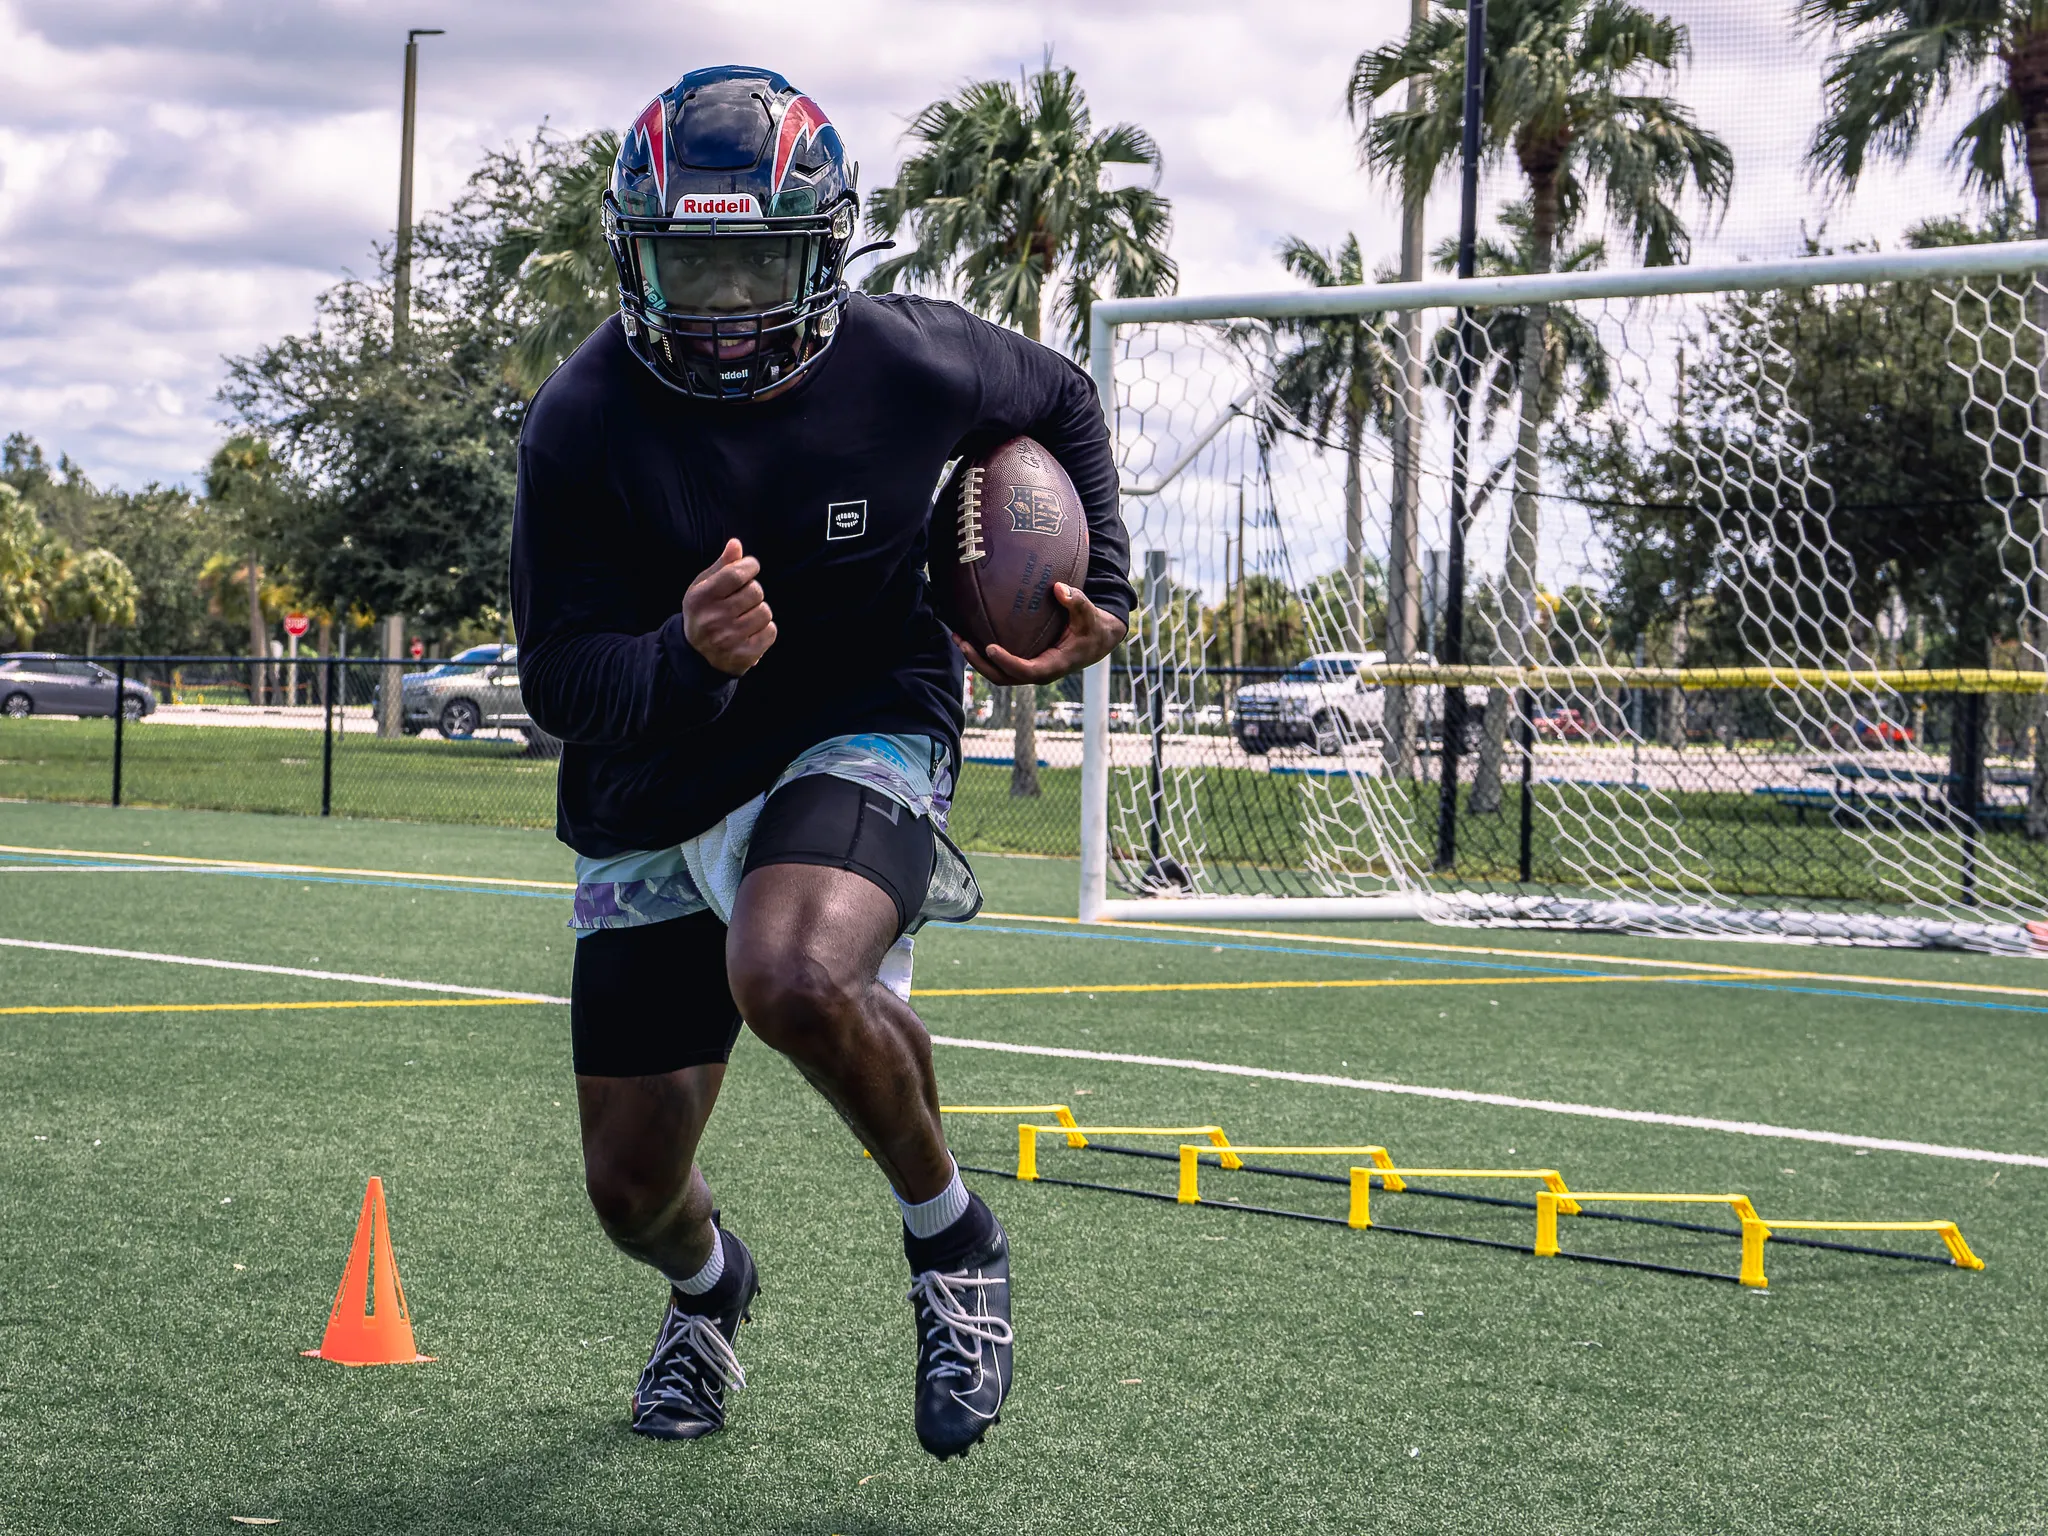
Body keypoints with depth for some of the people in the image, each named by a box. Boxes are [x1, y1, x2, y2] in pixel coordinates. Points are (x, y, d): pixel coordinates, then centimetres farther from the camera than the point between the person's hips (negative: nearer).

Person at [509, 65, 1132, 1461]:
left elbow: (1061, 404, 9)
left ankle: (954, 1239, -9)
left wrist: (1101, 596, 1)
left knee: (790, 979, -37)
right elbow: (559, 684, -16)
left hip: (860, 743, -2)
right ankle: (710, 1289, 48)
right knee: (633, 1192, 7)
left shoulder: (908, 368, -15)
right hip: (658, 804, 2)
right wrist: (685, 656, -37)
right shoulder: (583, 425, -17)